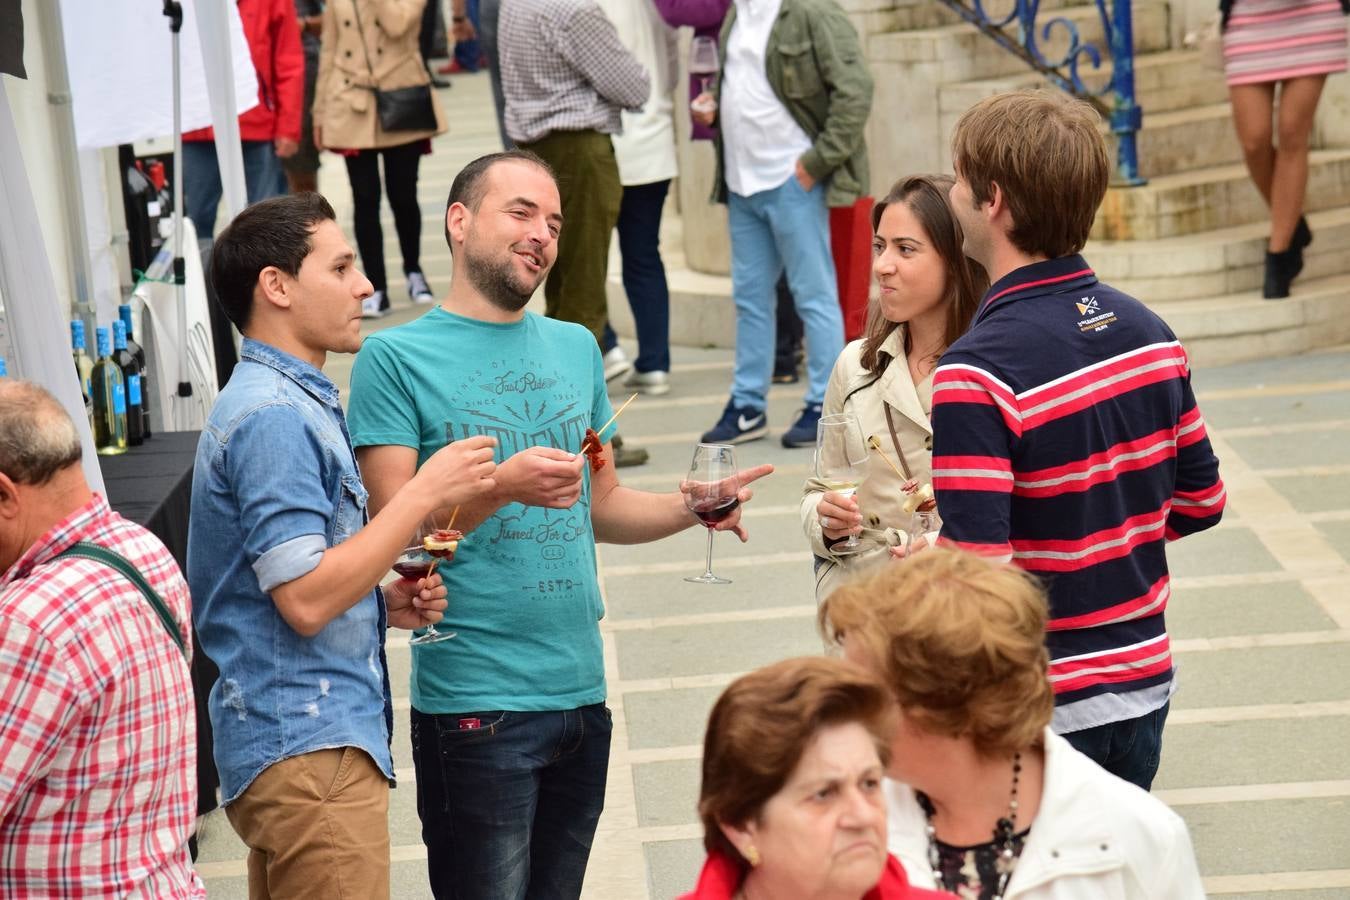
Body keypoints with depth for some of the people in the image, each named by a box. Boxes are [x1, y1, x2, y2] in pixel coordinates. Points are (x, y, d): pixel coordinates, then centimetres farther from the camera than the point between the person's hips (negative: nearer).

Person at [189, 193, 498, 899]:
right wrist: (426, 492, -17)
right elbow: (305, 600, -22)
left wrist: (388, 603, 8)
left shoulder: (287, 401, 18)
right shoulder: (274, 416, -16)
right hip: (308, 750, -11)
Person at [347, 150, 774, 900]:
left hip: (581, 692, 6)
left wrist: (693, 507, 2)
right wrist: (499, 487, -26)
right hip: (475, 705, -6)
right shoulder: (395, 358, -5)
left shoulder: (575, 349, 14)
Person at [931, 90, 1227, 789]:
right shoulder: (1150, 334, 0)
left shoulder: (976, 373, -23)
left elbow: (976, 570, -25)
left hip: (1041, 711, -7)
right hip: (1145, 686, 7)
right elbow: (1201, 501, 11)